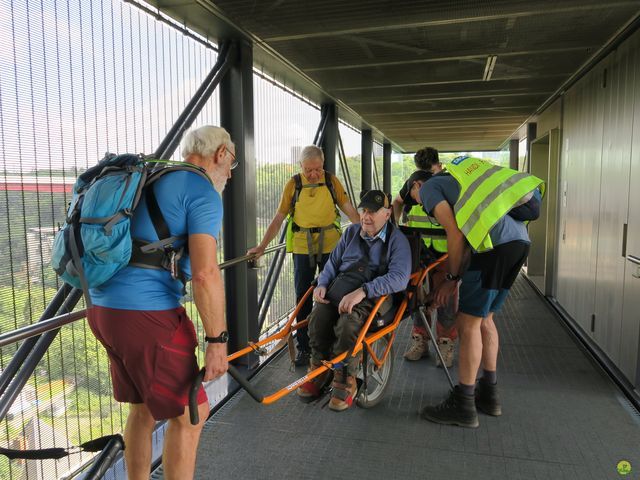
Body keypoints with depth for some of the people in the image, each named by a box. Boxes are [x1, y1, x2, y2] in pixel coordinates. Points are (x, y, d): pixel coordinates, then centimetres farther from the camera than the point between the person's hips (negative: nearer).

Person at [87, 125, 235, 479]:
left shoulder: (149, 180, 18)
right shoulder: (203, 193, -9)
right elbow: (205, 273, -20)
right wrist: (217, 340, -13)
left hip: (102, 307, 9)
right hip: (145, 315, -9)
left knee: (143, 408, 23)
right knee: (189, 414, 6)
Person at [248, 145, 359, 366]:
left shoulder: (332, 181, 0)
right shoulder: (293, 184, -3)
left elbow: (350, 210, 0)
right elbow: (278, 218, -3)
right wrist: (262, 246, -9)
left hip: (330, 246, 1)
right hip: (302, 246, 0)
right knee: (303, 297, 5)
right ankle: (303, 347, 16)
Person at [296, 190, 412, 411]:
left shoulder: (397, 240, 1)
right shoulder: (351, 232, 20)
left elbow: (399, 277, -15)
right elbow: (333, 262, 23)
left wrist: (362, 291, -28)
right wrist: (322, 284, 1)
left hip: (374, 296, -4)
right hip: (340, 288, 5)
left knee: (348, 323, -35)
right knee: (318, 316, -27)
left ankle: (345, 382, -11)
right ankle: (318, 373, -3)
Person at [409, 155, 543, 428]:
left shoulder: (429, 186, 8)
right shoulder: (453, 181, 32)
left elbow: (456, 234, -5)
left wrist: (452, 277, 7)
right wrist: (455, 279, 21)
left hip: (496, 243, -9)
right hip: (519, 239, 9)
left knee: (469, 323, -1)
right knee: (484, 319, 18)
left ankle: (463, 406, 7)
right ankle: (489, 394, 28)